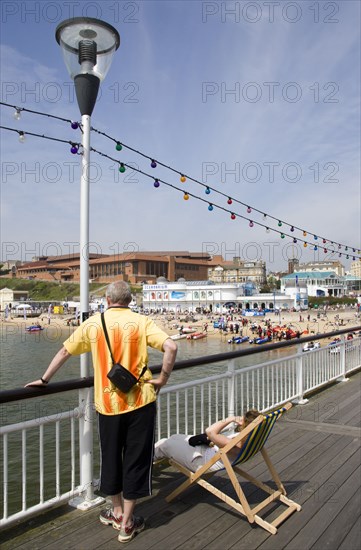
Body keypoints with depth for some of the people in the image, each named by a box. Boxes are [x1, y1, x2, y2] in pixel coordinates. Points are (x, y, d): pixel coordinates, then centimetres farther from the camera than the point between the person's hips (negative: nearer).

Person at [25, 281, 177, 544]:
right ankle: (127, 523, 22)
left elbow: (65, 351, 9)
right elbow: (171, 347, -19)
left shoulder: (92, 323, 0)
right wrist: (162, 379, -6)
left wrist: (44, 380, 22)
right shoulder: (141, 321, -7)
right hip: (140, 402, -2)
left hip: (107, 403, 2)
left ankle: (117, 512, 38)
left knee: (111, 458, 21)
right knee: (136, 461, 11)